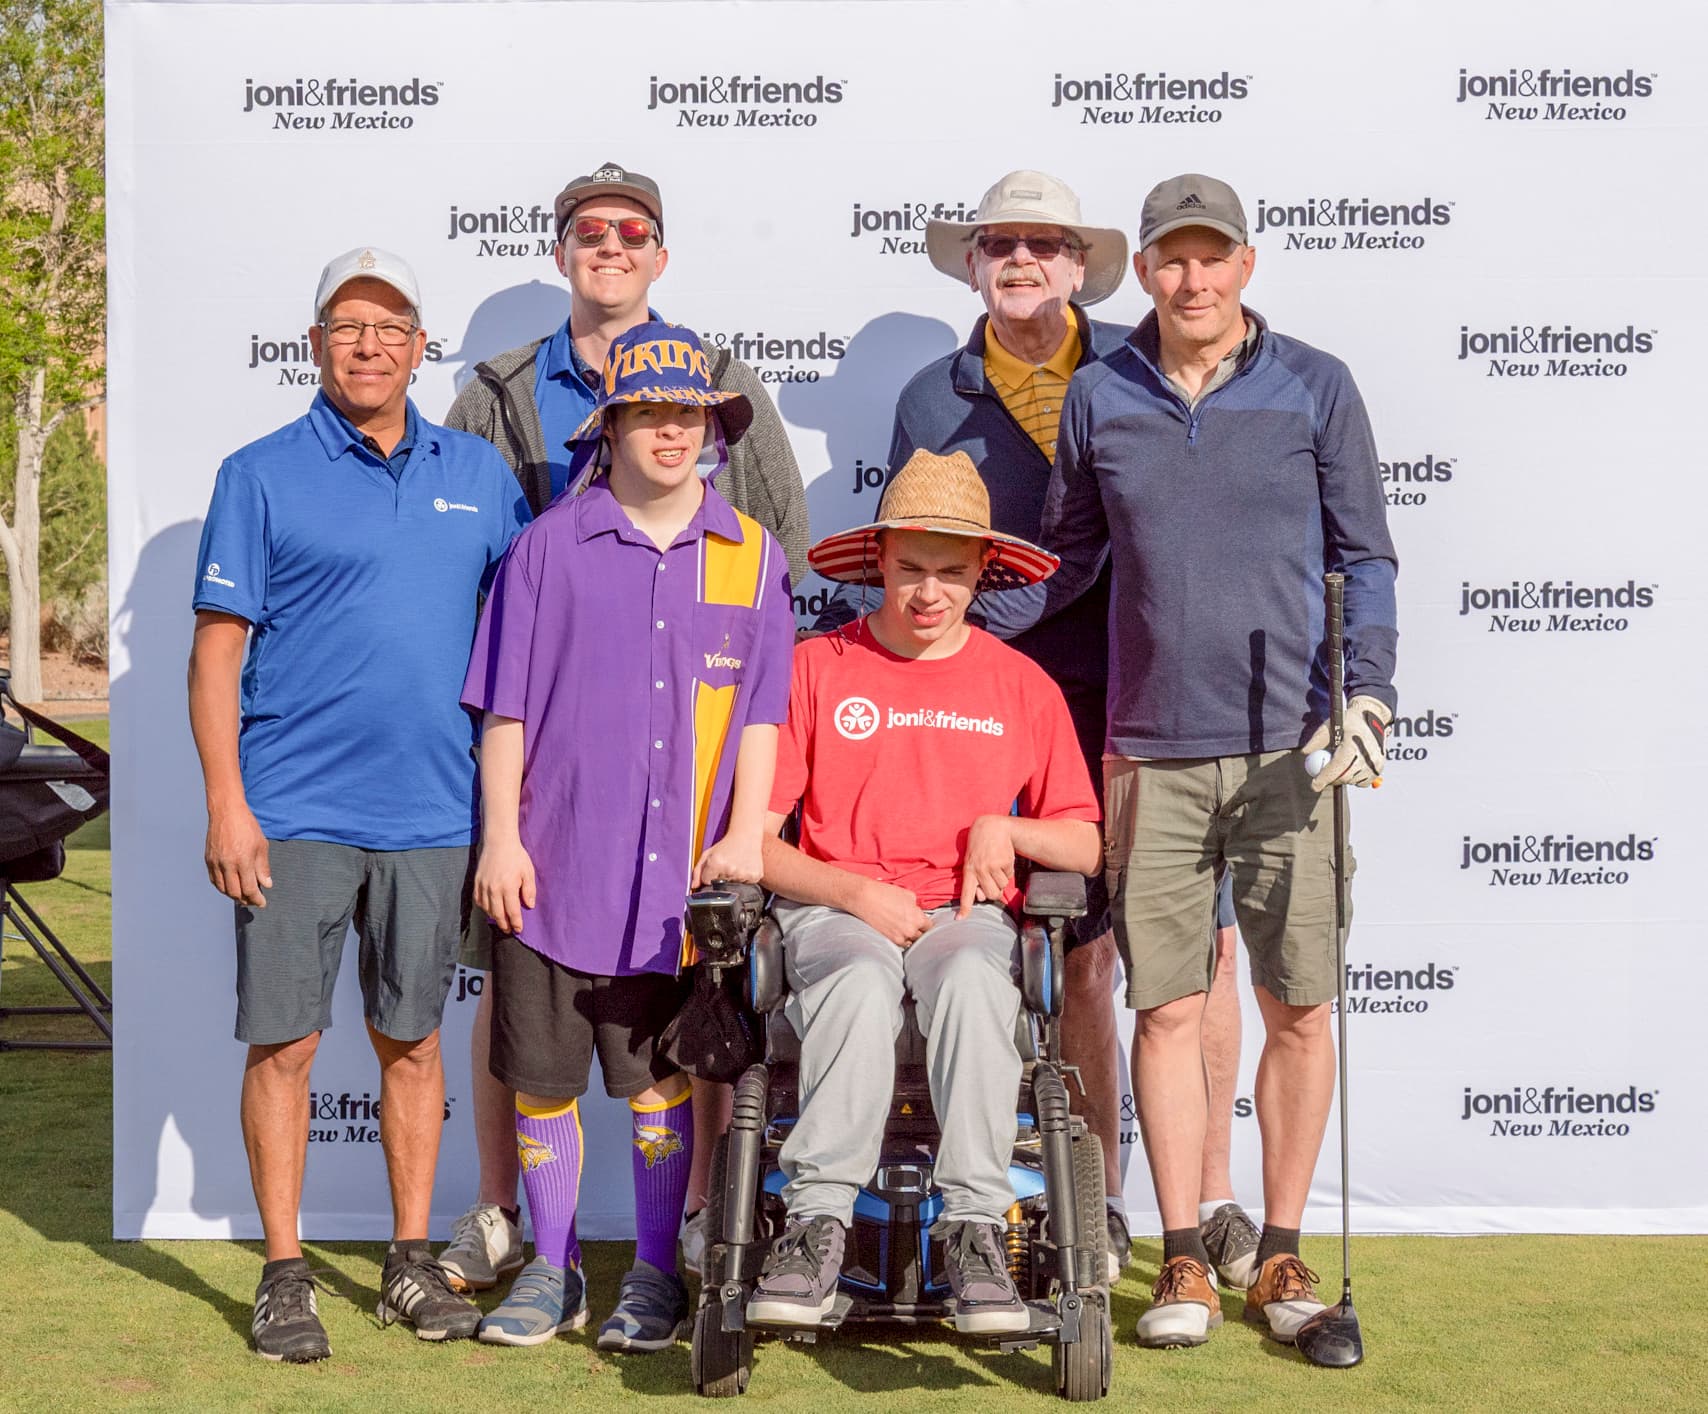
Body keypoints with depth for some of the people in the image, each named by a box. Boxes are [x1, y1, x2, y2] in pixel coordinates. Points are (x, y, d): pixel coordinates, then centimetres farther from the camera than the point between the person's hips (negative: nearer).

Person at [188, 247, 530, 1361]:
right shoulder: (262, 476, 0)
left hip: (430, 812, 3)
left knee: (413, 1040, 10)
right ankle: (285, 1275, 10)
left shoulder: (478, 474, 10)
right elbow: (216, 651, -2)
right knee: (285, 1041, 0)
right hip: (295, 811, -3)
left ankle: (414, 1262, 20)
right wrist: (227, 804, -10)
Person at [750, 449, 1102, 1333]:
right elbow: (755, 840, 4)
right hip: (834, 911, -1)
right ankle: (817, 1223, -35)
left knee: (970, 981, -36)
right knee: (861, 984, -37)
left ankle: (973, 1230, -37)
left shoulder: (1023, 686, 14)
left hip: (969, 913, 1)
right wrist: (855, 892, -10)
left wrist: (1007, 829, -6)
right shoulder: (815, 668, 9)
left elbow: (1086, 846, 14)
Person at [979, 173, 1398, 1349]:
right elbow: (1067, 558, 18)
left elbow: (1365, 560, 4)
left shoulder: (1315, 389, 4)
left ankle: (1282, 1254, 16)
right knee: (1169, 1010, 2)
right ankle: (1185, 1263, 11)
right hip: (1152, 752, 1)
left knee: (1299, 1008, 3)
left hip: (1286, 748, -1)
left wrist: (1366, 696, -7)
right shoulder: (1099, 400, 8)